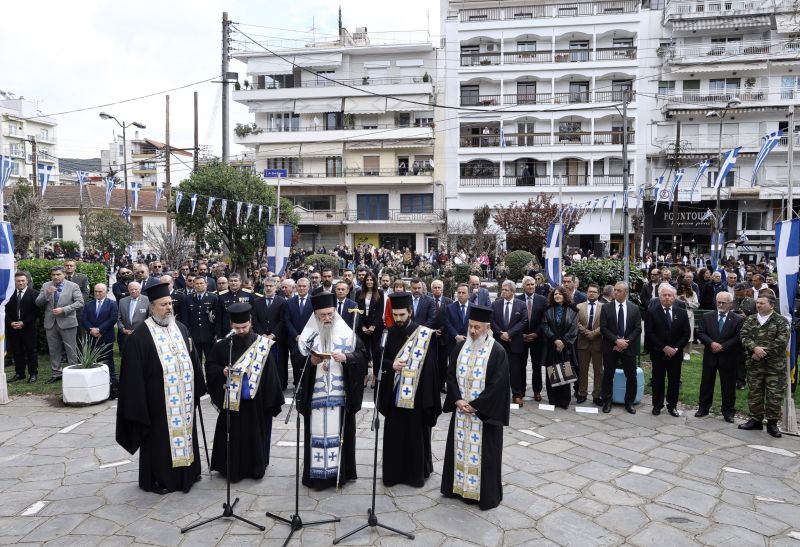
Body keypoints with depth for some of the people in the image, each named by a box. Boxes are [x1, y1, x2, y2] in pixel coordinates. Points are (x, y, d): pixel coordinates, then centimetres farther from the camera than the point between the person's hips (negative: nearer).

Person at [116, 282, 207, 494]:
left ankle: (187, 472, 32)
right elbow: (134, 374, -12)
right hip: (158, 402, -5)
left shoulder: (181, 329, 6)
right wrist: (139, 404, -14)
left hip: (184, 399, 6)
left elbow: (193, 360, 12)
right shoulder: (140, 336, -12)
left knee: (184, 431, 16)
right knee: (160, 439, 6)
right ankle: (158, 479, 23)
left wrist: (197, 389, 10)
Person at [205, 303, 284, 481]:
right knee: (233, 436, 9)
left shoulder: (262, 345, -7)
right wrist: (222, 371, -14)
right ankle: (232, 468, 25)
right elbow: (209, 366, 7)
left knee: (255, 434, 11)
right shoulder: (223, 345, -4)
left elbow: (270, 373, -4)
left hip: (256, 401, 0)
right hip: (232, 401, 1)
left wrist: (273, 400, -5)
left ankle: (255, 467, 27)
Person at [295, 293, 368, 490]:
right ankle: (316, 474, 14)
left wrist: (346, 358, -18)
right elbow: (297, 358, 1)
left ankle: (340, 472, 18)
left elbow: (362, 354, -1)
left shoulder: (347, 333, 1)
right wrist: (310, 361, -18)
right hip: (315, 394, 0)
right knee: (317, 431, 4)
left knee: (339, 431, 6)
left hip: (340, 394, 0)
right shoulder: (308, 335, 1)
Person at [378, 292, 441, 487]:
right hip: (394, 394, 4)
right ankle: (393, 472, 23)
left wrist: (429, 397, -13)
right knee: (393, 434, 9)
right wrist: (391, 364, -13)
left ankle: (416, 473, 22)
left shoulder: (424, 334, -9)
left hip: (416, 394, -3)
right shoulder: (391, 333, 3)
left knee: (415, 434, 7)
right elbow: (381, 358, 9)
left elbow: (430, 366, -9)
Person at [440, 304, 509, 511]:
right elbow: (451, 374, 5)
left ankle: (486, 494, 17)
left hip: (485, 413, -5)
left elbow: (497, 384, -15)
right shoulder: (460, 347, 4)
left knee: (482, 453, 3)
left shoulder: (497, 352, -12)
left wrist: (474, 406, -15)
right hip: (461, 410, 5)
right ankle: (459, 486, 29)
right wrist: (458, 400, -8)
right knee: (460, 449, 14)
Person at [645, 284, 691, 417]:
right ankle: (657, 405, 17)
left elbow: (686, 333, 3)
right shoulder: (652, 312, -4)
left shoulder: (682, 313, 4)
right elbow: (649, 333, -9)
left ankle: (672, 406, 19)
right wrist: (664, 347, -15)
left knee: (674, 381, 7)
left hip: (676, 353, 2)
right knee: (658, 380, 6)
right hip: (658, 353, -2)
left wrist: (676, 348, -9)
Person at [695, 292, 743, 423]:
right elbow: (701, 332, -2)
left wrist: (723, 346, -17)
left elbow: (738, 338, -9)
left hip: (728, 358, -2)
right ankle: (703, 408, 22)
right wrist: (711, 343, -17)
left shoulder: (738, 320, -3)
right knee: (706, 383, 11)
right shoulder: (707, 317, 4)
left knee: (728, 386, 6)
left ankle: (728, 412, 18)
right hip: (710, 356, 2)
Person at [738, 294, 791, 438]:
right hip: (754, 365, 4)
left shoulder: (781, 321, -3)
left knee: (774, 395, 0)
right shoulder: (750, 320, 9)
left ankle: (772, 423, 12)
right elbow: (744, 336, -1)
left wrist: (763, 353, -15)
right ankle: (755, 420, 22)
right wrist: (754, 348, -19)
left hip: (775, 365, -4)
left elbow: (782, 342, -13)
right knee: (754, 393, 10)